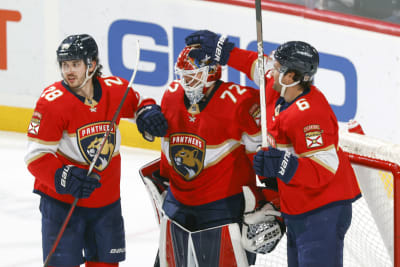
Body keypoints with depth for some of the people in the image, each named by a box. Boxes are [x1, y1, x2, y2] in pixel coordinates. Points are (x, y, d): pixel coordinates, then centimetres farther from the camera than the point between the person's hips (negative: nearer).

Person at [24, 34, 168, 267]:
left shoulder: (116, 90, -5)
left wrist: (148, 113, -5)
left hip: (107, 199, 4)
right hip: (63, 199, -4)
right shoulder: (52, 101, -17)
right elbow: (36, 156, -17)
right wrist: (66, 178, -31)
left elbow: (138, 102, 19)